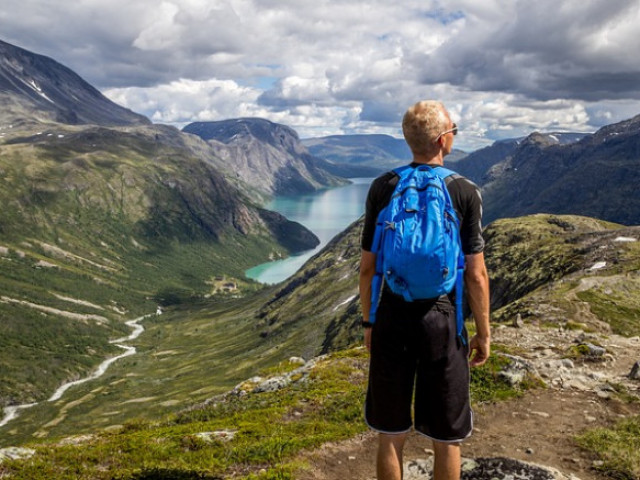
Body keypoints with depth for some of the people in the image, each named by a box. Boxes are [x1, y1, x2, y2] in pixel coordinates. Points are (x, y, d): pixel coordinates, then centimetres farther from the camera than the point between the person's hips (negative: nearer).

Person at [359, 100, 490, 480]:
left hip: (391, 320, 2)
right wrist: (484, 333, 4)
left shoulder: (383, 188, -2)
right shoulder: (465, 192, -7)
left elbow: (367, 267, 0)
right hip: (441, 321, -2)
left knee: (391, 435, 15)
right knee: (446, 440, 14)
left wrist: (368, 322, 12)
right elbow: (476, 274, -7)